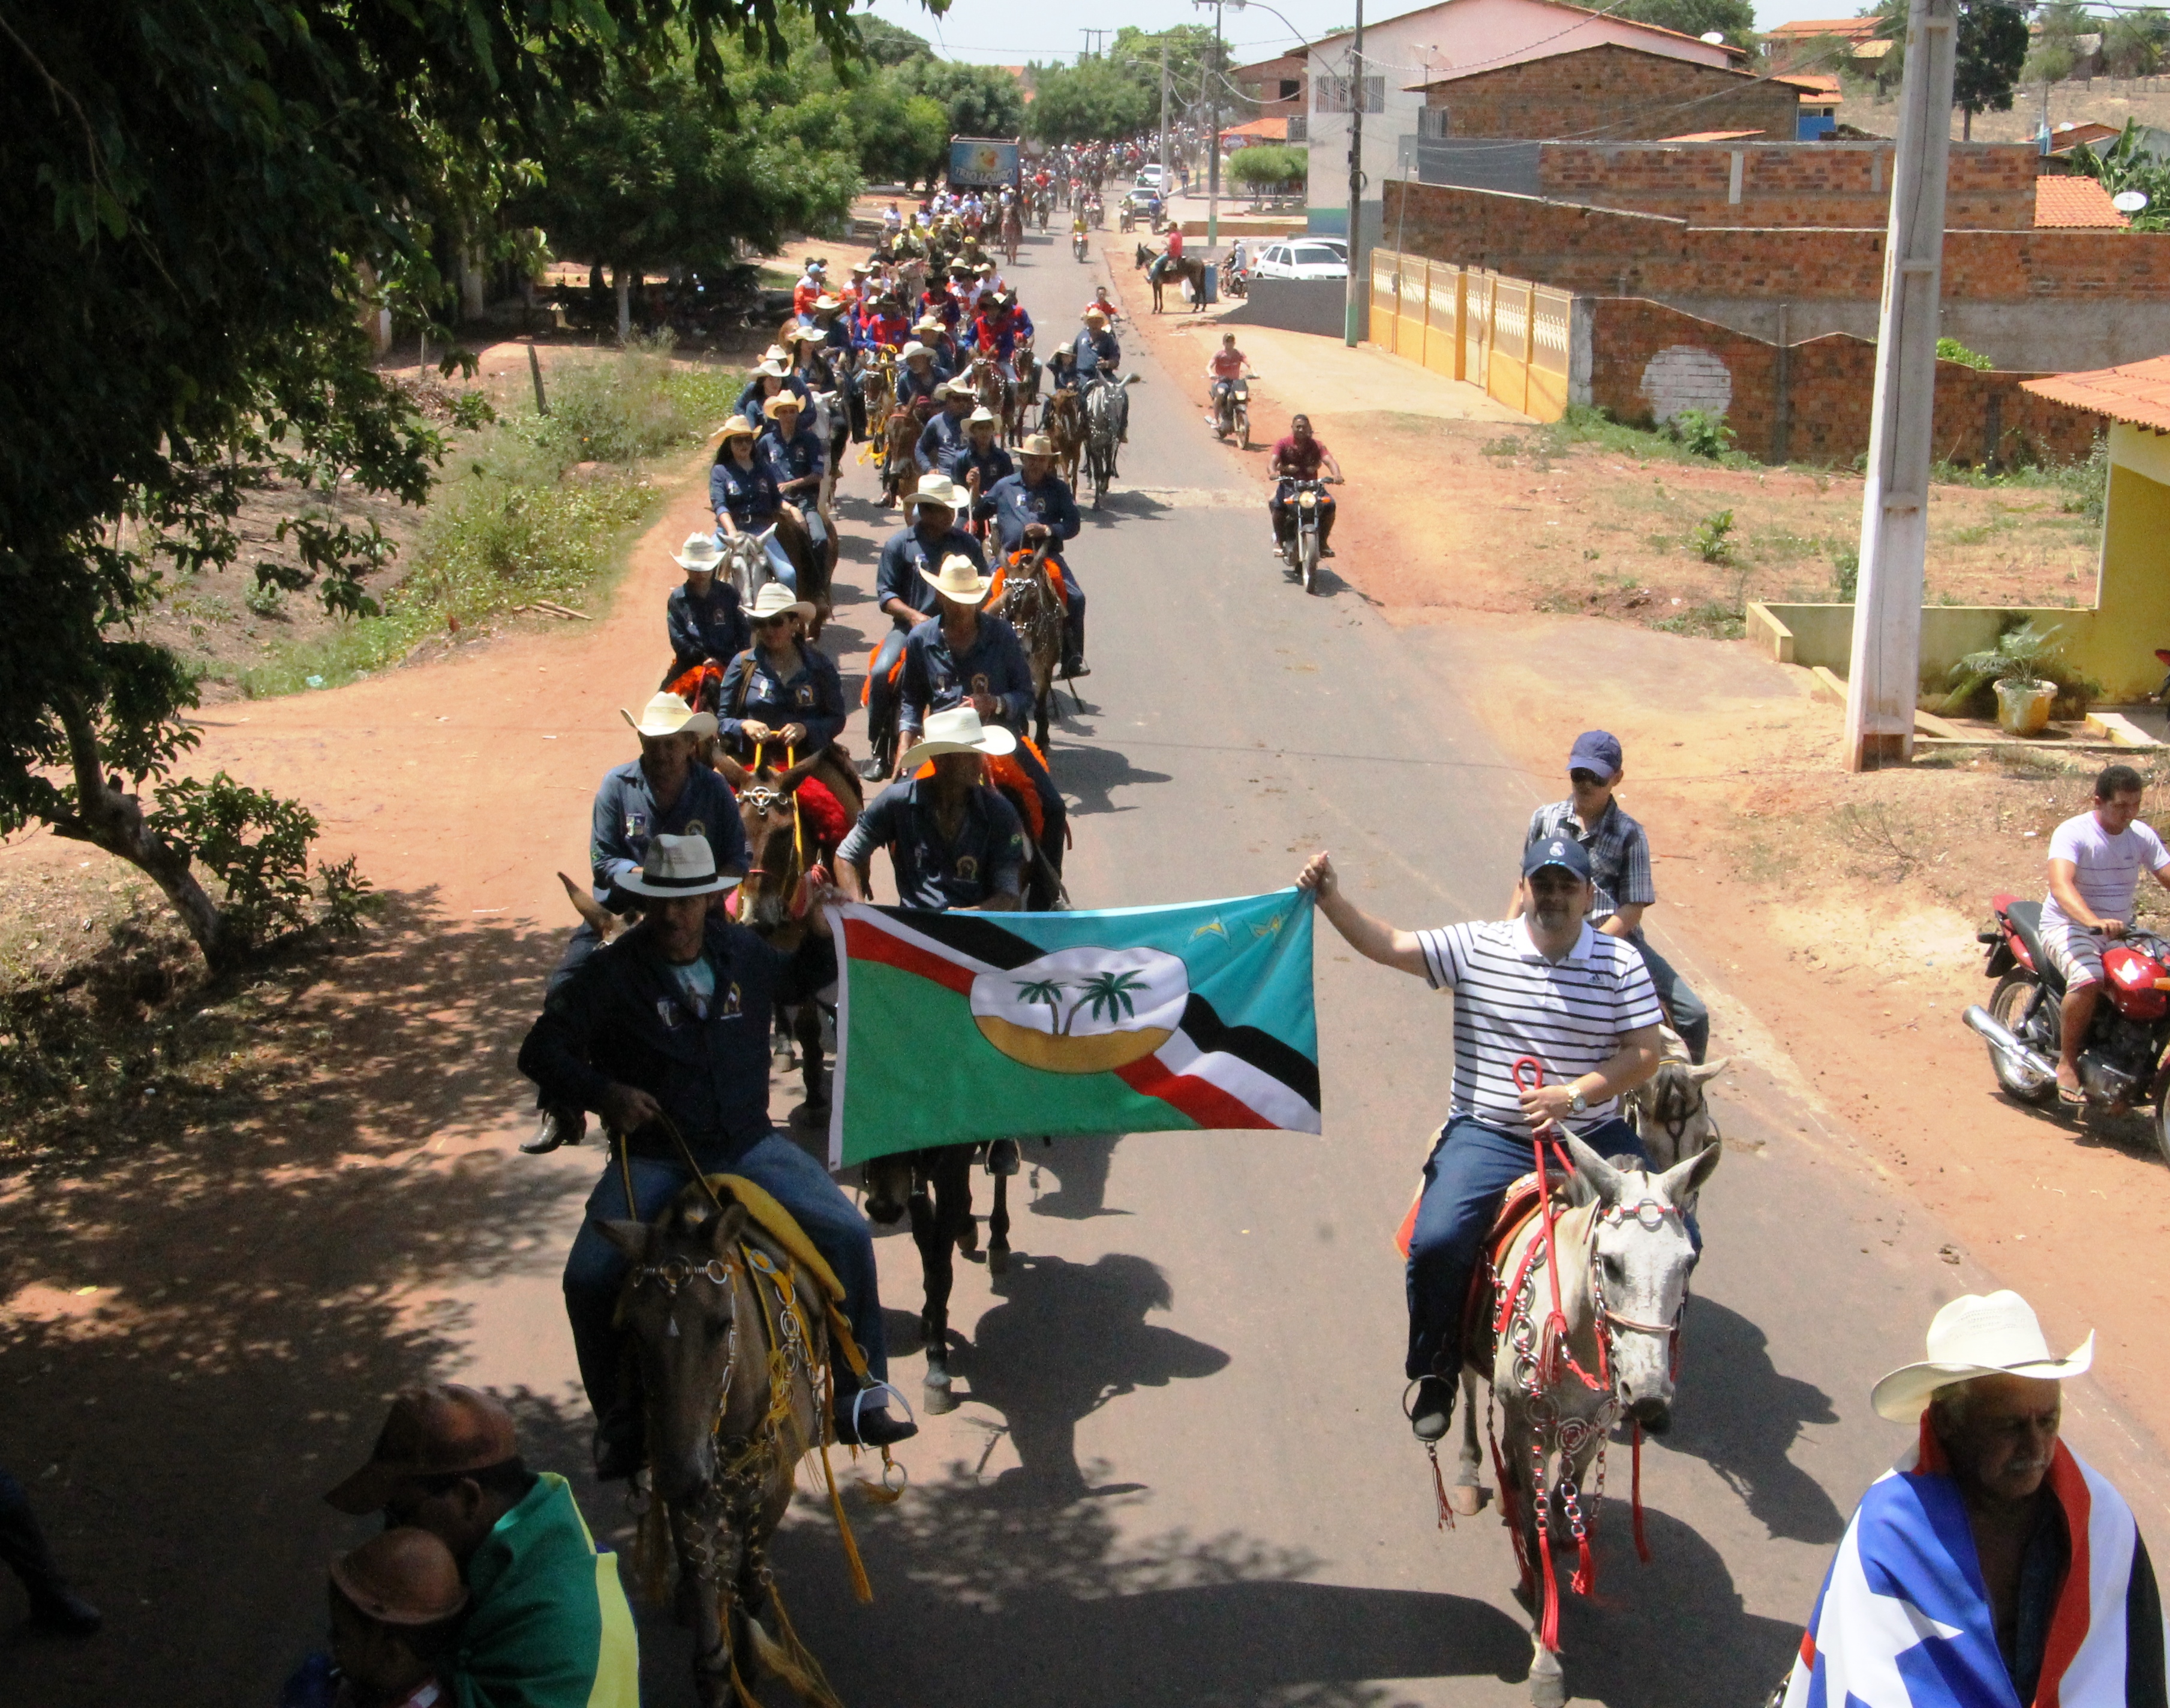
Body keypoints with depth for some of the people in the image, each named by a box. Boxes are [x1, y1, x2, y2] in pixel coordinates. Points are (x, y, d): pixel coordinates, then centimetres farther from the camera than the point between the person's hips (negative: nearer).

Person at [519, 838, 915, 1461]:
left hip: (749, 1147, 2)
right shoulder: (610, 975, -7)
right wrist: (603, 1093, -21)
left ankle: (858, 1396, 1)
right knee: (589, 1279, -21)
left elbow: (802, 982, 27)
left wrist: (822, 934, 7)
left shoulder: (744, 954, 5)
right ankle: (620, 1425, 2)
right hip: (653, 1160, -2)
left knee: (848, 1235, -14)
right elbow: (541, 1050, -5)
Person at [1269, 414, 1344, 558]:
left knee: (1329, 505, -25)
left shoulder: (1316, 445, 2)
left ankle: (1323, 541, -5)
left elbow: (1329, 461, -12)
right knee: (1277, 505, -33)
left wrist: (1336, 475, -35)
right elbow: (1273, 462, -14)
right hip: (1288, 485, -1)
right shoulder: (1283, 444, 0)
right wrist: (1273, 472, -39)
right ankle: (1279, 540, -9)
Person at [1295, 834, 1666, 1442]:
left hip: (1592, 1137, 1)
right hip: (1488, 1136, -1)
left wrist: (1575, 1095, -17)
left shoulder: (1621, 963, 1)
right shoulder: (1478, 946, 1)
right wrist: (1330, 899, -16)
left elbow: (1645, 1054, -3)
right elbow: (1389, 945, -3)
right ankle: (1437, 1372, 2)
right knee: (1437, 1242, -24)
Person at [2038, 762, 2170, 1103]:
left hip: (2121, 931, 6)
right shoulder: (2073, 832, -15)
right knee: (2088, 979, -36)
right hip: (2068, 925, -6)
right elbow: (2060, 884, -31)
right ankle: (2067, 1064, -19)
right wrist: (2094, 921, -49)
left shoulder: (2142, 835, 5)